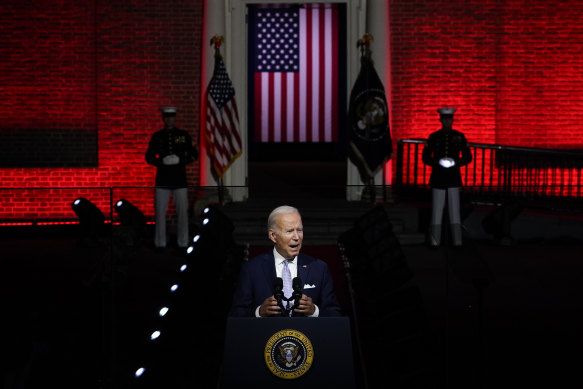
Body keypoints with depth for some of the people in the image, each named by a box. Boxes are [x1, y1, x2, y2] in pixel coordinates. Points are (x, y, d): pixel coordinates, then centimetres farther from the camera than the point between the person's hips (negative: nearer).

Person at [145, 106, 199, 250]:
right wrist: (162, 162, -11)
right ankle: (160, 243, 6)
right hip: (162, 180, 0)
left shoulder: (183, 135, 7)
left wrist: (180, 160, -10)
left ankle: (183, 243, 8)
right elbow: (149, 157, 9)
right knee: (160, 212, -2)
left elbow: (194, 154, 7)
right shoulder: (157, 136, 7)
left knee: (182, 212, -1)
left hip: (180, 180, 0)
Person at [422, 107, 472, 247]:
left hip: (453, 178, 0)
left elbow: (468, 157, 8)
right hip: (438, 178, 0)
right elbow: (425, 157, 5)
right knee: (436, 210, 0)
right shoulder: (433, 137, 4)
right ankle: (434, 242, 4)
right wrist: (437, 162, -14)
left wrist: (456, 162, -11)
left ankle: (457, 242, 3)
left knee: (455, 211, 0)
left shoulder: (459, 136, 5)